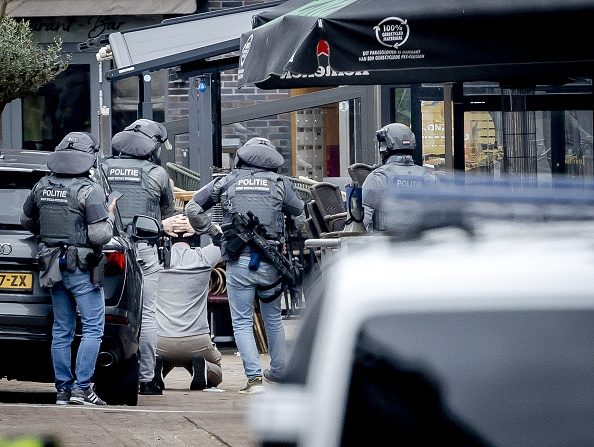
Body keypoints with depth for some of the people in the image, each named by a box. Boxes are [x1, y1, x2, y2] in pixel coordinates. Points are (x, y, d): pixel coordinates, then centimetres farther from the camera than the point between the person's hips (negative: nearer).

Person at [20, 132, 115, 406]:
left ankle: (63, 389, 11)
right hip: (81, 269, -6)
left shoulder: (42, 187, 5)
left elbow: (26, 221, 19)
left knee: (61, 330, 11)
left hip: (52, 267, 6)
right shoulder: (89, 190, -15)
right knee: (93, 328, -1)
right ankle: (81, 388, -9)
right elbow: (100, 236, -18)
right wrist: (109, 216, 1)